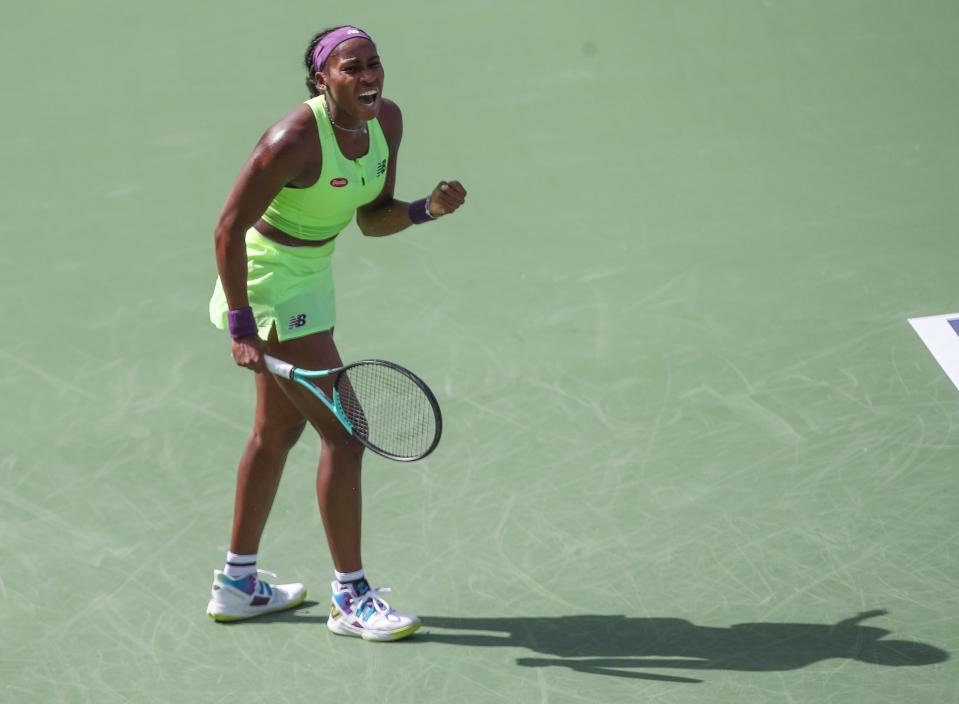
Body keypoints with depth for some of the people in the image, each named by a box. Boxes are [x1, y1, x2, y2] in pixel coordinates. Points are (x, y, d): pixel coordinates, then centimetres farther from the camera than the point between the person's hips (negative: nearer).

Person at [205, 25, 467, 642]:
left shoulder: (387, 121, -5)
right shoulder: (295, 140, -28)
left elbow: (373, 220, 6)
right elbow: (229, 229, -24)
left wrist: (428, 208, -13)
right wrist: (241, 326, -26)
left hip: (310, 275, 9)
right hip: (269, 282, -9)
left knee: (279, 431, 19)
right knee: (344, 434, -10)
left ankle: (238, 584, 33)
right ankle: (351, 599, 0)